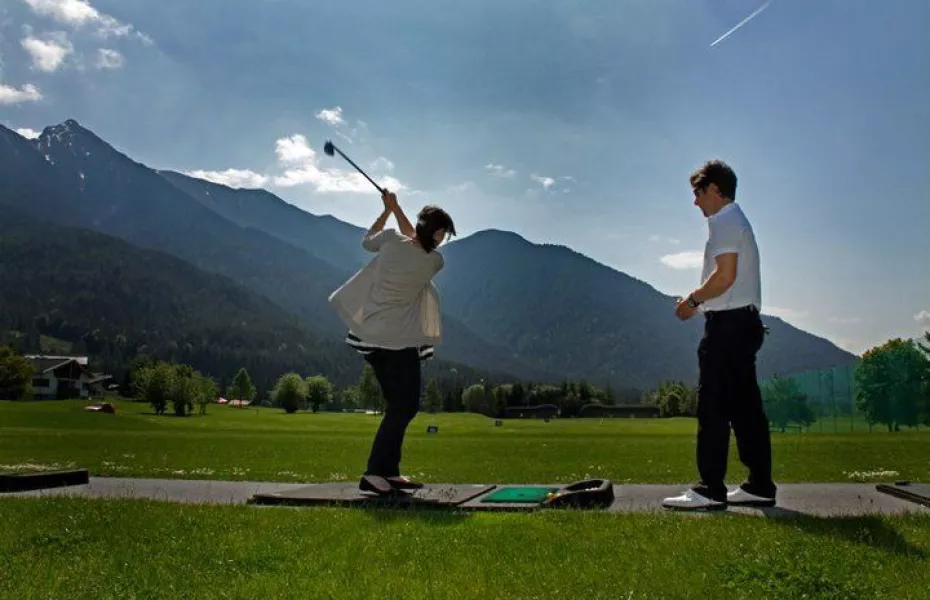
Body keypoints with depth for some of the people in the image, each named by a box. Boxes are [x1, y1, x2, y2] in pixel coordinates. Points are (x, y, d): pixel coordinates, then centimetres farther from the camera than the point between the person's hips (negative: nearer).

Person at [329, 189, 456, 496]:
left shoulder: (391, 239, -5)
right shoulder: (434, 261, -13)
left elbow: (367, 241, 19)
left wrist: (387, 211, 24)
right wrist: (396, 208, 15)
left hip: (372, 337, 7)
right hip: (399, 342, -7)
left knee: (399, 406, 14)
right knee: (405, 406, -2)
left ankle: (390, 472, 17)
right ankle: (374, 472, -11)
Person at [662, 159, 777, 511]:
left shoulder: (724, 221, -8)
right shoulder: (739, 221, 23)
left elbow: (725, 276, -19)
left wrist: (693, 299, -8)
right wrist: (699, 302, 17)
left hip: (728, 323, -10)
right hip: (744, 321, 10)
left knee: (713, 407, -10)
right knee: (746, 406, 9)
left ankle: (711, 489, -9)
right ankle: (760, 485, 12)